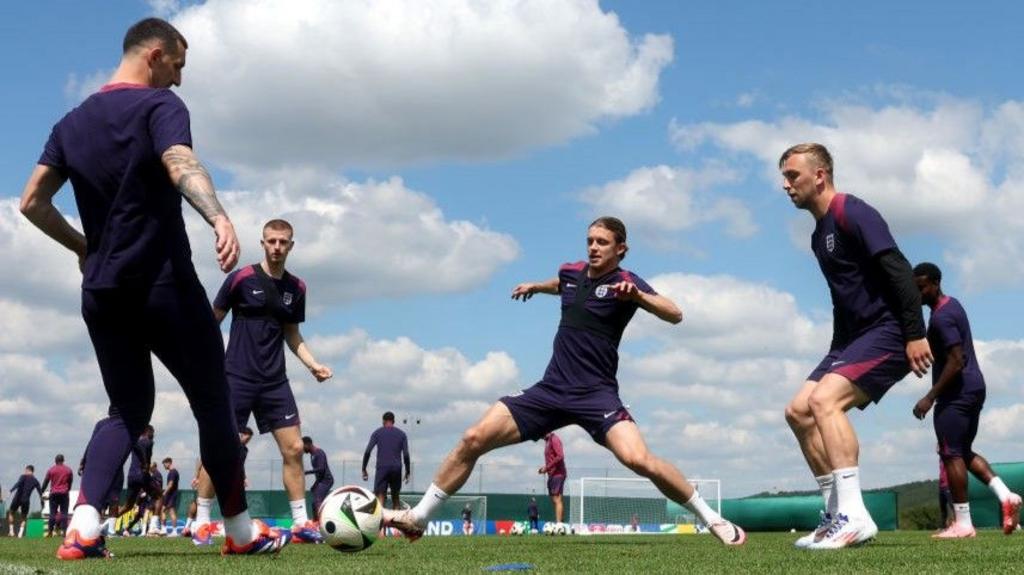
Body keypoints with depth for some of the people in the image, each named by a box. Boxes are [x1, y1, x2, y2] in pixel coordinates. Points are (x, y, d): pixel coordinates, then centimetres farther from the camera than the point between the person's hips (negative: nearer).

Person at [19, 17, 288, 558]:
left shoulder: (72, 122, 13)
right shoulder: (159, 105, -7)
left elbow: (32, 201, 12)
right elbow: (181, 164, -28)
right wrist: (219, 218, -43)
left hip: (101, 291, 6)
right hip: (164, 284, -6)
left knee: (128, 408, 16)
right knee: (212, 403, 8)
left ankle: (83, 525, -4)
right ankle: (241, 530, 16)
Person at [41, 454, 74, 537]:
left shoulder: (51, 470, 3)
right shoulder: (68, 470, 6)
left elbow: (45, 482, 6)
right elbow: (70, 482, 10)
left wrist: (42, 492, 15)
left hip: (54, 493, 0)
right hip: (64, 493, 0)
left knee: (52, 512, 3)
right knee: (64, 512, 1)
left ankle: (50, 531, -3)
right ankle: (64, 531, -9)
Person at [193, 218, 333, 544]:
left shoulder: (296, 288, 8)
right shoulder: (241, 278, -6)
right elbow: (212, 322, 0)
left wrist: (313, 365, 4)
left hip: (275, 381, 4)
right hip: (237, 378, -4)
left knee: (293, 448, -1)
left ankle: (301, 523, 6)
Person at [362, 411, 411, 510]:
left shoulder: (377, 432, 8)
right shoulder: (402, 434, 12)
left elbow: (367, 452, -1)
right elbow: (406, 455, 5)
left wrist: (364, 470, 3)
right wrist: (407, 472, 10)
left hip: (382, 468, -2)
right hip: (396, 468, 2)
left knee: (380, 497, -9)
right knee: (395, 497, 12)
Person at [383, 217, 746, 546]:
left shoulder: (624, 281, -7)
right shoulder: (572, 272, 11)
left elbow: (674, 315, -24)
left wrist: (638, 296, -37)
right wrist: (536, 286, 40)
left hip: (596, 393, -5)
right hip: (552, 389, 5)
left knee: (639, 460, -28)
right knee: (473, 439, -7)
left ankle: (712, 519, -7)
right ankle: (418, 518, 5)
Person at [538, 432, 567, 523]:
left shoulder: (554, 440, -10)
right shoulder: (548, 441, 18)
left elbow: (560, 456, -20)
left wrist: (547, 467, -17)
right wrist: (544, 468, 9)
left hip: (557, 474, -10)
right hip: (552, 475, 10)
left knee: (557, 499, -12)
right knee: (554, 500, 9)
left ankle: (558, 523, -15)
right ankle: (558, 522, 11)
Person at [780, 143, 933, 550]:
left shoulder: (852, 213, -12)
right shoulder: (820, 235, 17)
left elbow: (899, 270, -20)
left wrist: (916, 332, -25)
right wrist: (838, 355, 22)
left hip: (888, 332, -10)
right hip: (854, 335, 10)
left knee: (823, 400, -26)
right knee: (798, 411, 4)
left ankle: (854, 515, -27)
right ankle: (837, 515, 6)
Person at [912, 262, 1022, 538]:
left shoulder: (941, 317, -17)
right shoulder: (952, 304, 15)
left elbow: (956, 362, -23)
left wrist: (930, 397, -21)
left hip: (956, 393, -10)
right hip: (973, 389, 10)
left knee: (951, 454, -6)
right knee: (964, 451, 16)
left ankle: (962, 524, -6)